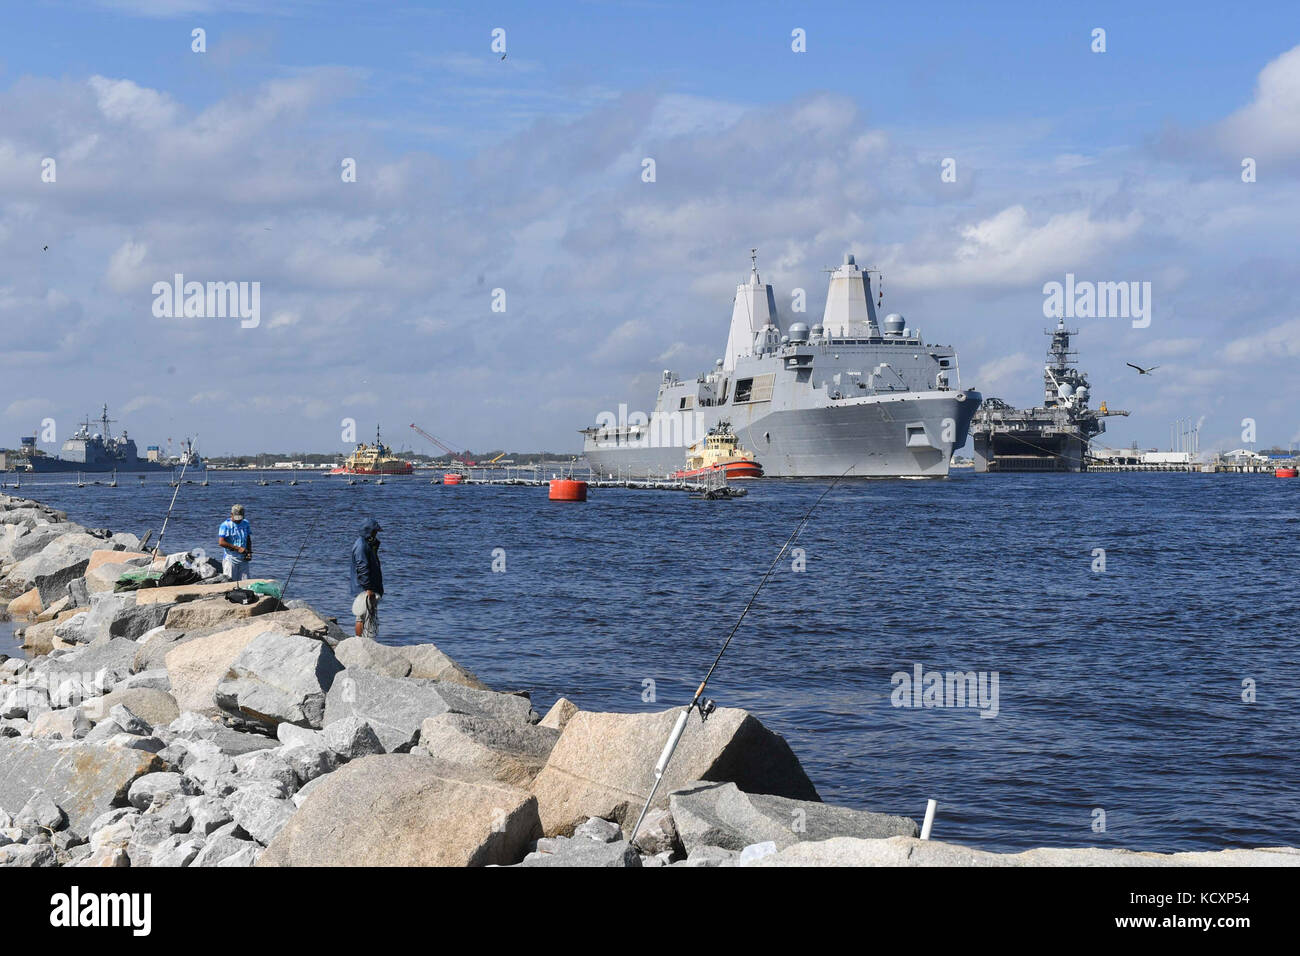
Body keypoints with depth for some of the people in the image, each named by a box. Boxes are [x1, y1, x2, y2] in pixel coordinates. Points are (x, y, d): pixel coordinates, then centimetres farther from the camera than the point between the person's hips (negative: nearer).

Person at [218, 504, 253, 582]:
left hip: (243, 559, 5)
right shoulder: (225, 525, -7)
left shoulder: (246, 524, 11)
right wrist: (238, 548, -16)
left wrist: (249, 552, -1)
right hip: (230, 559, -5)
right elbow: (221, 542, -15)